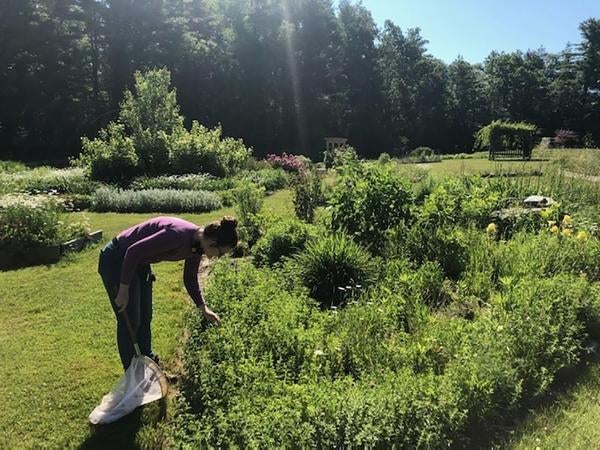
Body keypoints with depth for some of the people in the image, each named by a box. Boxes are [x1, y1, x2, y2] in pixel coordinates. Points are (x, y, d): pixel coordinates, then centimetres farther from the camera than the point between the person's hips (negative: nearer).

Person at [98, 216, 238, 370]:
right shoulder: (178, 234, -34)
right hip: (116, 261, -8)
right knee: (130, 322, 0)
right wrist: (124, 290, -24)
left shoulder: (197, 245, -7)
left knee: (145, 319, 16)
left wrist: (204, 309, 8)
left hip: (138, 263, 9)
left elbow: (190, 279, 9)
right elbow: (133, 252, -31)